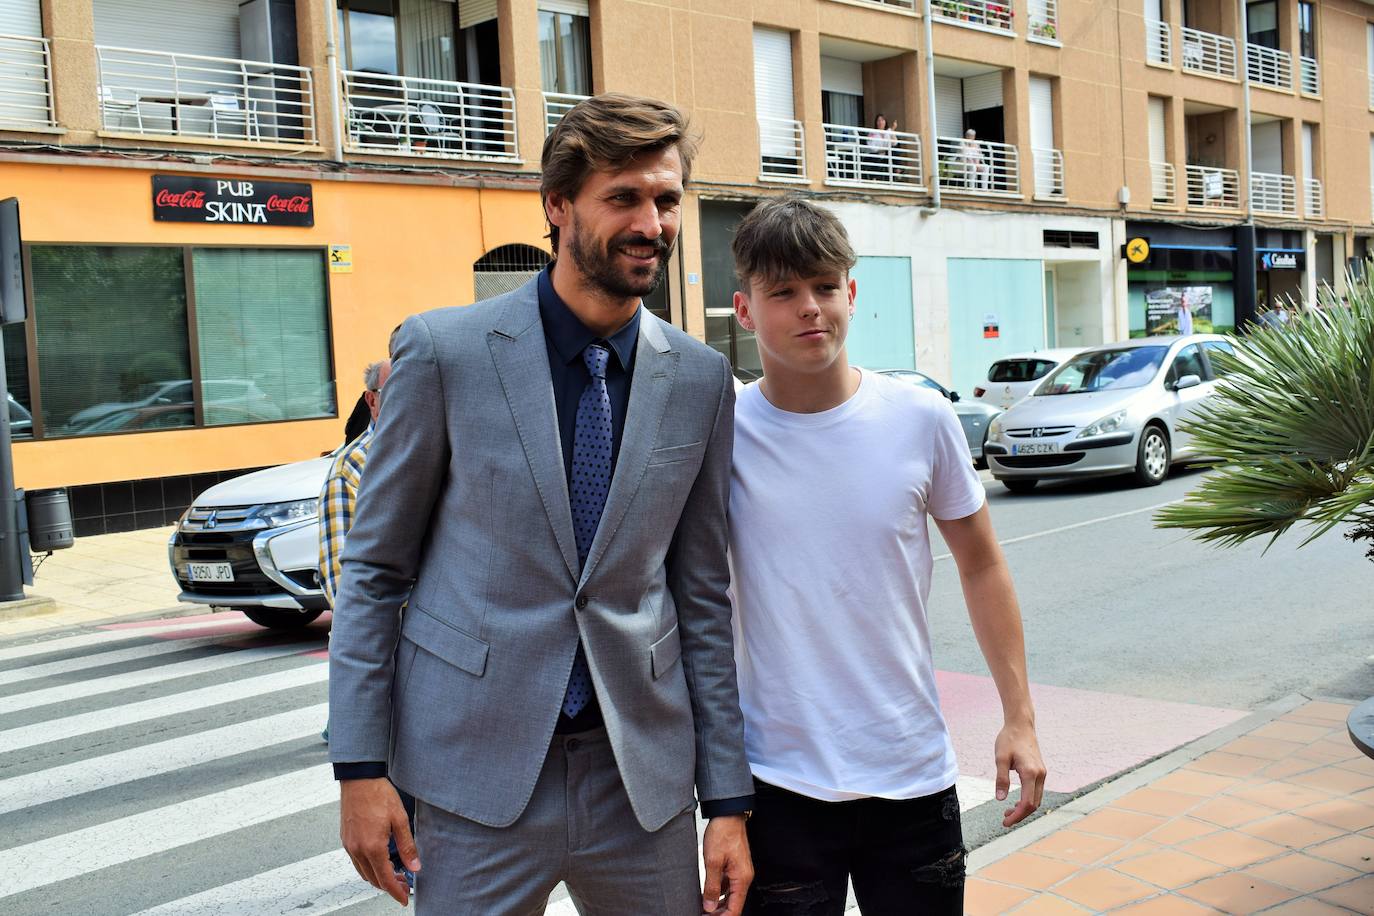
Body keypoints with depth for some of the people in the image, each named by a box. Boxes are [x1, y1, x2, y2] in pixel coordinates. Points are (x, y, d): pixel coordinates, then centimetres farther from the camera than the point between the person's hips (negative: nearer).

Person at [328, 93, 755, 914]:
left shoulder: (701, 379, 2)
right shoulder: (446, 350, -7)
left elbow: (703, 597, 5)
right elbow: (375, 567, -1)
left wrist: (730, 799, 4)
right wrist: (360, 766, -4)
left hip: (644, 775, 3)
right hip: (479, 774, -2)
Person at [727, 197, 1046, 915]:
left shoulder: (921, 419, -4)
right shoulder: (723, 434, -8)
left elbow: (981, 565, 7)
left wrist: (1019, 718, 5)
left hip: (914, 775, 2)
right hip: (779, 783, -1)